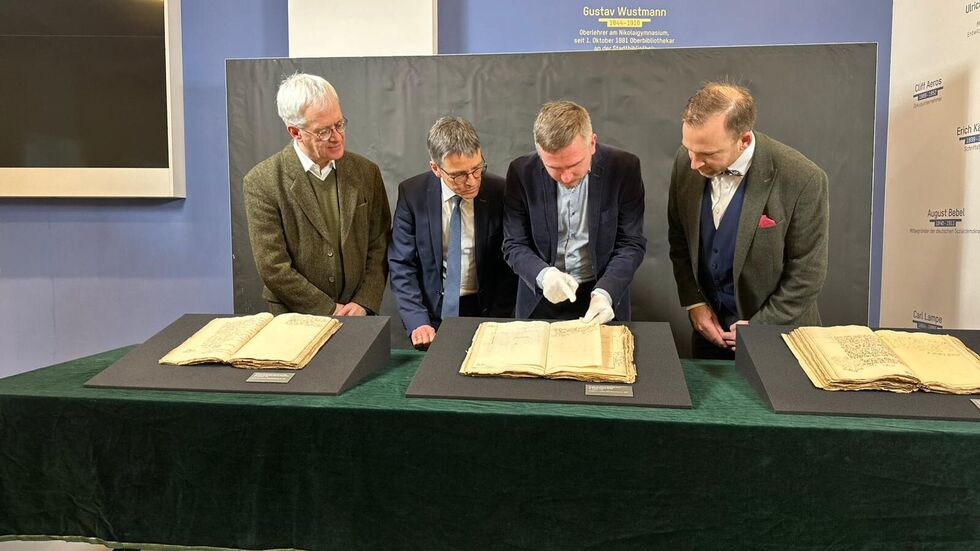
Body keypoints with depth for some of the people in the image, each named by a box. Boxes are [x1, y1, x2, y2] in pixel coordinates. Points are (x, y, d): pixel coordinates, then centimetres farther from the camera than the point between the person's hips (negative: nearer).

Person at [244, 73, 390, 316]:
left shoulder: (367, 173, 3)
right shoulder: (262, 182, -7)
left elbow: (379, 247, 7)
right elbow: (272, 267, -8)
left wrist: (363, 304, -5)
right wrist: (330, 311, -9)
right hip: (295, 321, -2)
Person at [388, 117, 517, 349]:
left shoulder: (500, 192, -6)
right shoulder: (412, 193, -5)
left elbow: (508, 266, 0)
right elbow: (401, 264, -3)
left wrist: (496, 324, -10)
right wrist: (417, 321, -15)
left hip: (485, 310, 0)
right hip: (432, 311, 0)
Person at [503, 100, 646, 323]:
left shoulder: (624, 167, -11)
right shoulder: (522, 172, -10)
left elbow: (631, 243, -6)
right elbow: (514, 245, -4)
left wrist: (605, 293, -21)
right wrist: (543, 275, -23)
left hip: (603, 297, 0)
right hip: (541, 298, 1)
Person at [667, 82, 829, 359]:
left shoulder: (802, 180, -23)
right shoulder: (686, 162, -11)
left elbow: (807, 273, -14)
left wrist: (759, 328, -14)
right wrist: (694, 302, -5)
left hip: (777, 329, -3)